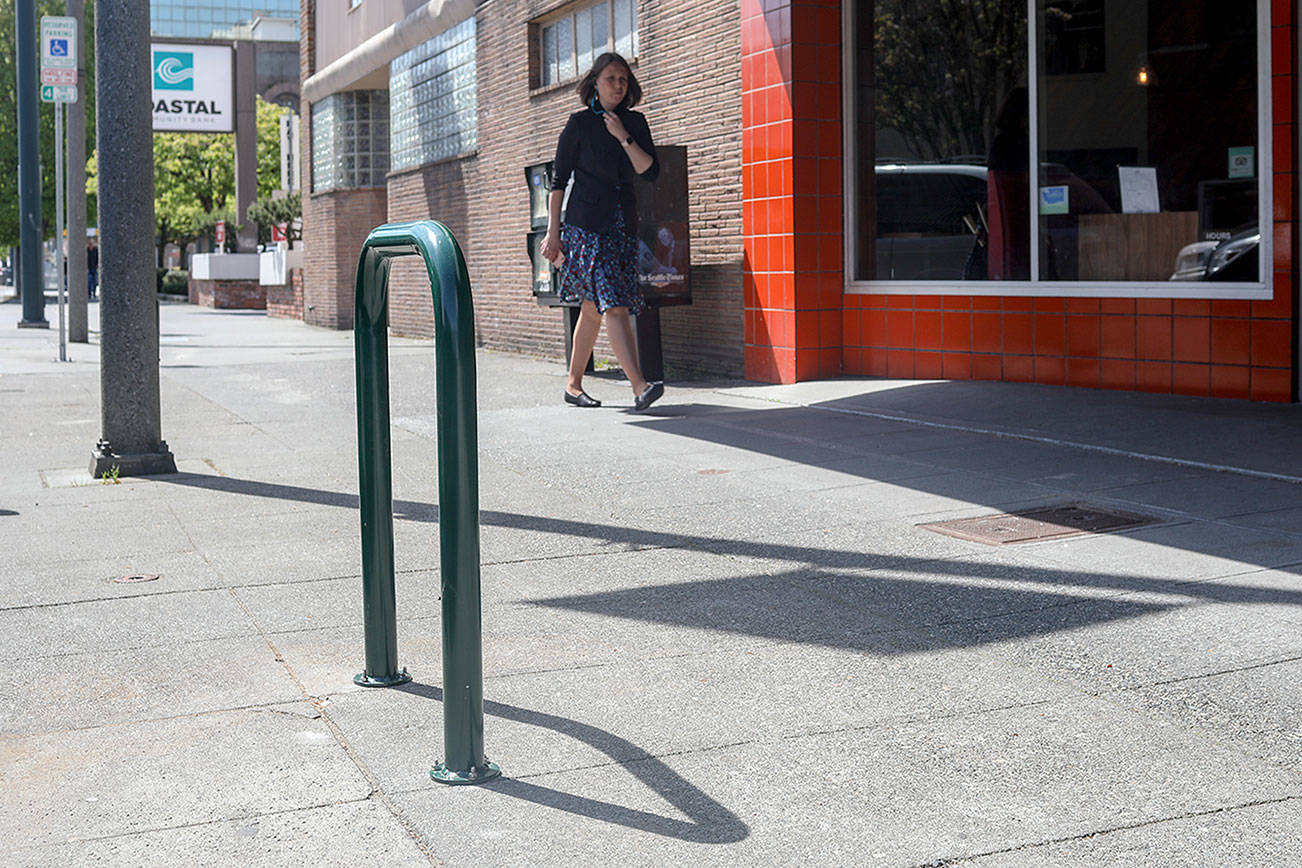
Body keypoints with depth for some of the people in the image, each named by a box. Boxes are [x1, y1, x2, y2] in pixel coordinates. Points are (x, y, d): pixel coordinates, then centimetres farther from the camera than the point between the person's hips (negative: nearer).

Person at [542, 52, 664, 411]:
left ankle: (573, 385, 21)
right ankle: (639, 387, -25)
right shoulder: (580, 123, -1)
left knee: (594, 307, 10)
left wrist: (624, 138, -9)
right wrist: (553, 232, -4)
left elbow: (651, 172, 1)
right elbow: (558, 179, -1)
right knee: (613, 304, -16)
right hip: (586, 223, -5)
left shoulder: (635, 122, 11)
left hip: (623, 223, 5)